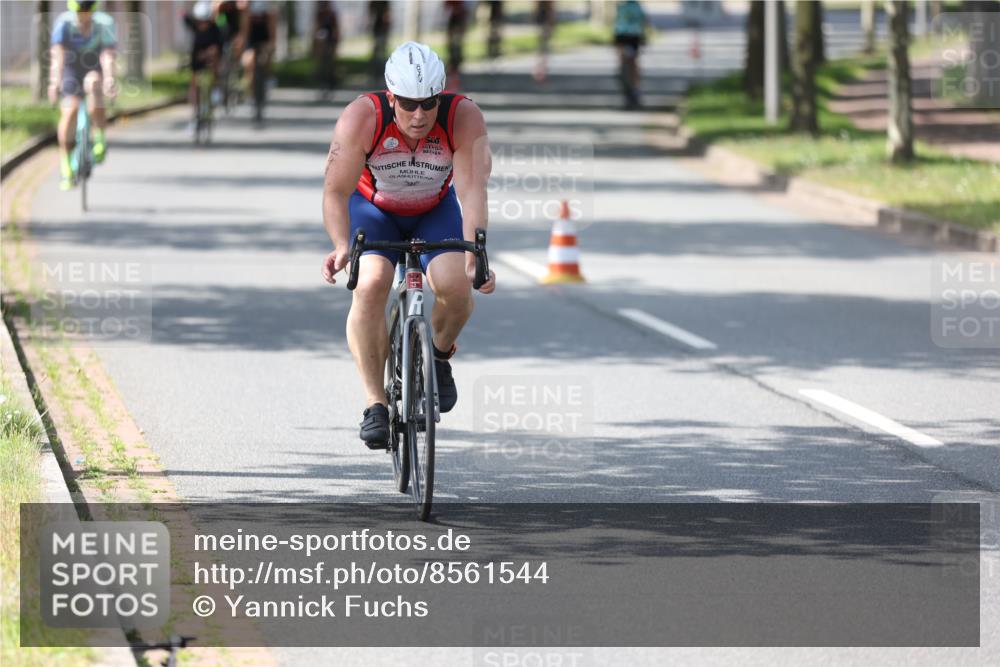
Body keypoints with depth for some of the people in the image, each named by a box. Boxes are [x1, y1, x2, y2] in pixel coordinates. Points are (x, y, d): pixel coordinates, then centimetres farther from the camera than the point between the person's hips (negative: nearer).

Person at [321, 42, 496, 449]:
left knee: (456, 285, -25)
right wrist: (342, 246, -47)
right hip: (373, 208, -1)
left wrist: (475, 253, -50)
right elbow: (336, 190, -30)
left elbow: (472, 189, -36)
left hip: (436, 210, 1)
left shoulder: (464, 117, -29)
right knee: (370, 285, -27)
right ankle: (374, 405, -21)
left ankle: (440, 355, 9)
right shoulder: (362, 117, -30)